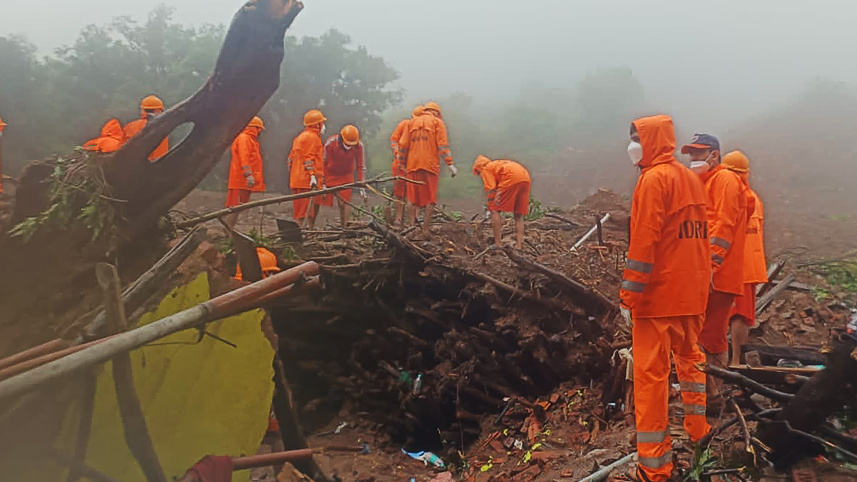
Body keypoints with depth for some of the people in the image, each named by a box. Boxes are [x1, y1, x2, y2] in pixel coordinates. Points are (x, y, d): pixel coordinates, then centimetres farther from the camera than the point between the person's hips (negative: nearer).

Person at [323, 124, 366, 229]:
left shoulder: (359, 146, -18)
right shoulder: (330, 143, -24)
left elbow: (361, 167, -10)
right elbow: (323, 163, -15)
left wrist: (362, 187, -11)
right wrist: (323, 183, -15)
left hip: (346, 176, 1)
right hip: (331, 175, -1)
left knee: (345, 203, -5)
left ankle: (343, 229, 4)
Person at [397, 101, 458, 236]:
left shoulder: (412, 122, 17)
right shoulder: (437, 122, 6)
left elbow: (403, 144, 13)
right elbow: (443, 145, -5)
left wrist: (402, 163, 19)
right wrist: (450, 164, -8)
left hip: (413, 164, 3)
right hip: (430, 165, -3)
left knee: (413, 199, 10)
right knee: (430, 200, 2)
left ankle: (411, 226, 3)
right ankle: (425, 230, -2)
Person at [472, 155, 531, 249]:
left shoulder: (485, 169, 15)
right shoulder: (497, 165, 38)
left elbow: (491, 191, 3)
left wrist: (491, 208, 11)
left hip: (512, 178, -8)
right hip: (526, 178, 8)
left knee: (494, 210, 4)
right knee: (519, 215, 17)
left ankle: (497, 244, 1)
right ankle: (519, 245, 12)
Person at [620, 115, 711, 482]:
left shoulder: (653, 179, -13)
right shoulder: (691, 179, 12)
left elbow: (643, 243, -19)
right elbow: (699, 234, 15)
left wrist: (628, 296, -17)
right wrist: (700, 280, 22)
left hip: (659, 292, -8)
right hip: (692, 291, 9)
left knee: (650, 373, -3)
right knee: (689, 356, 24)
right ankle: (698, 430, 39)